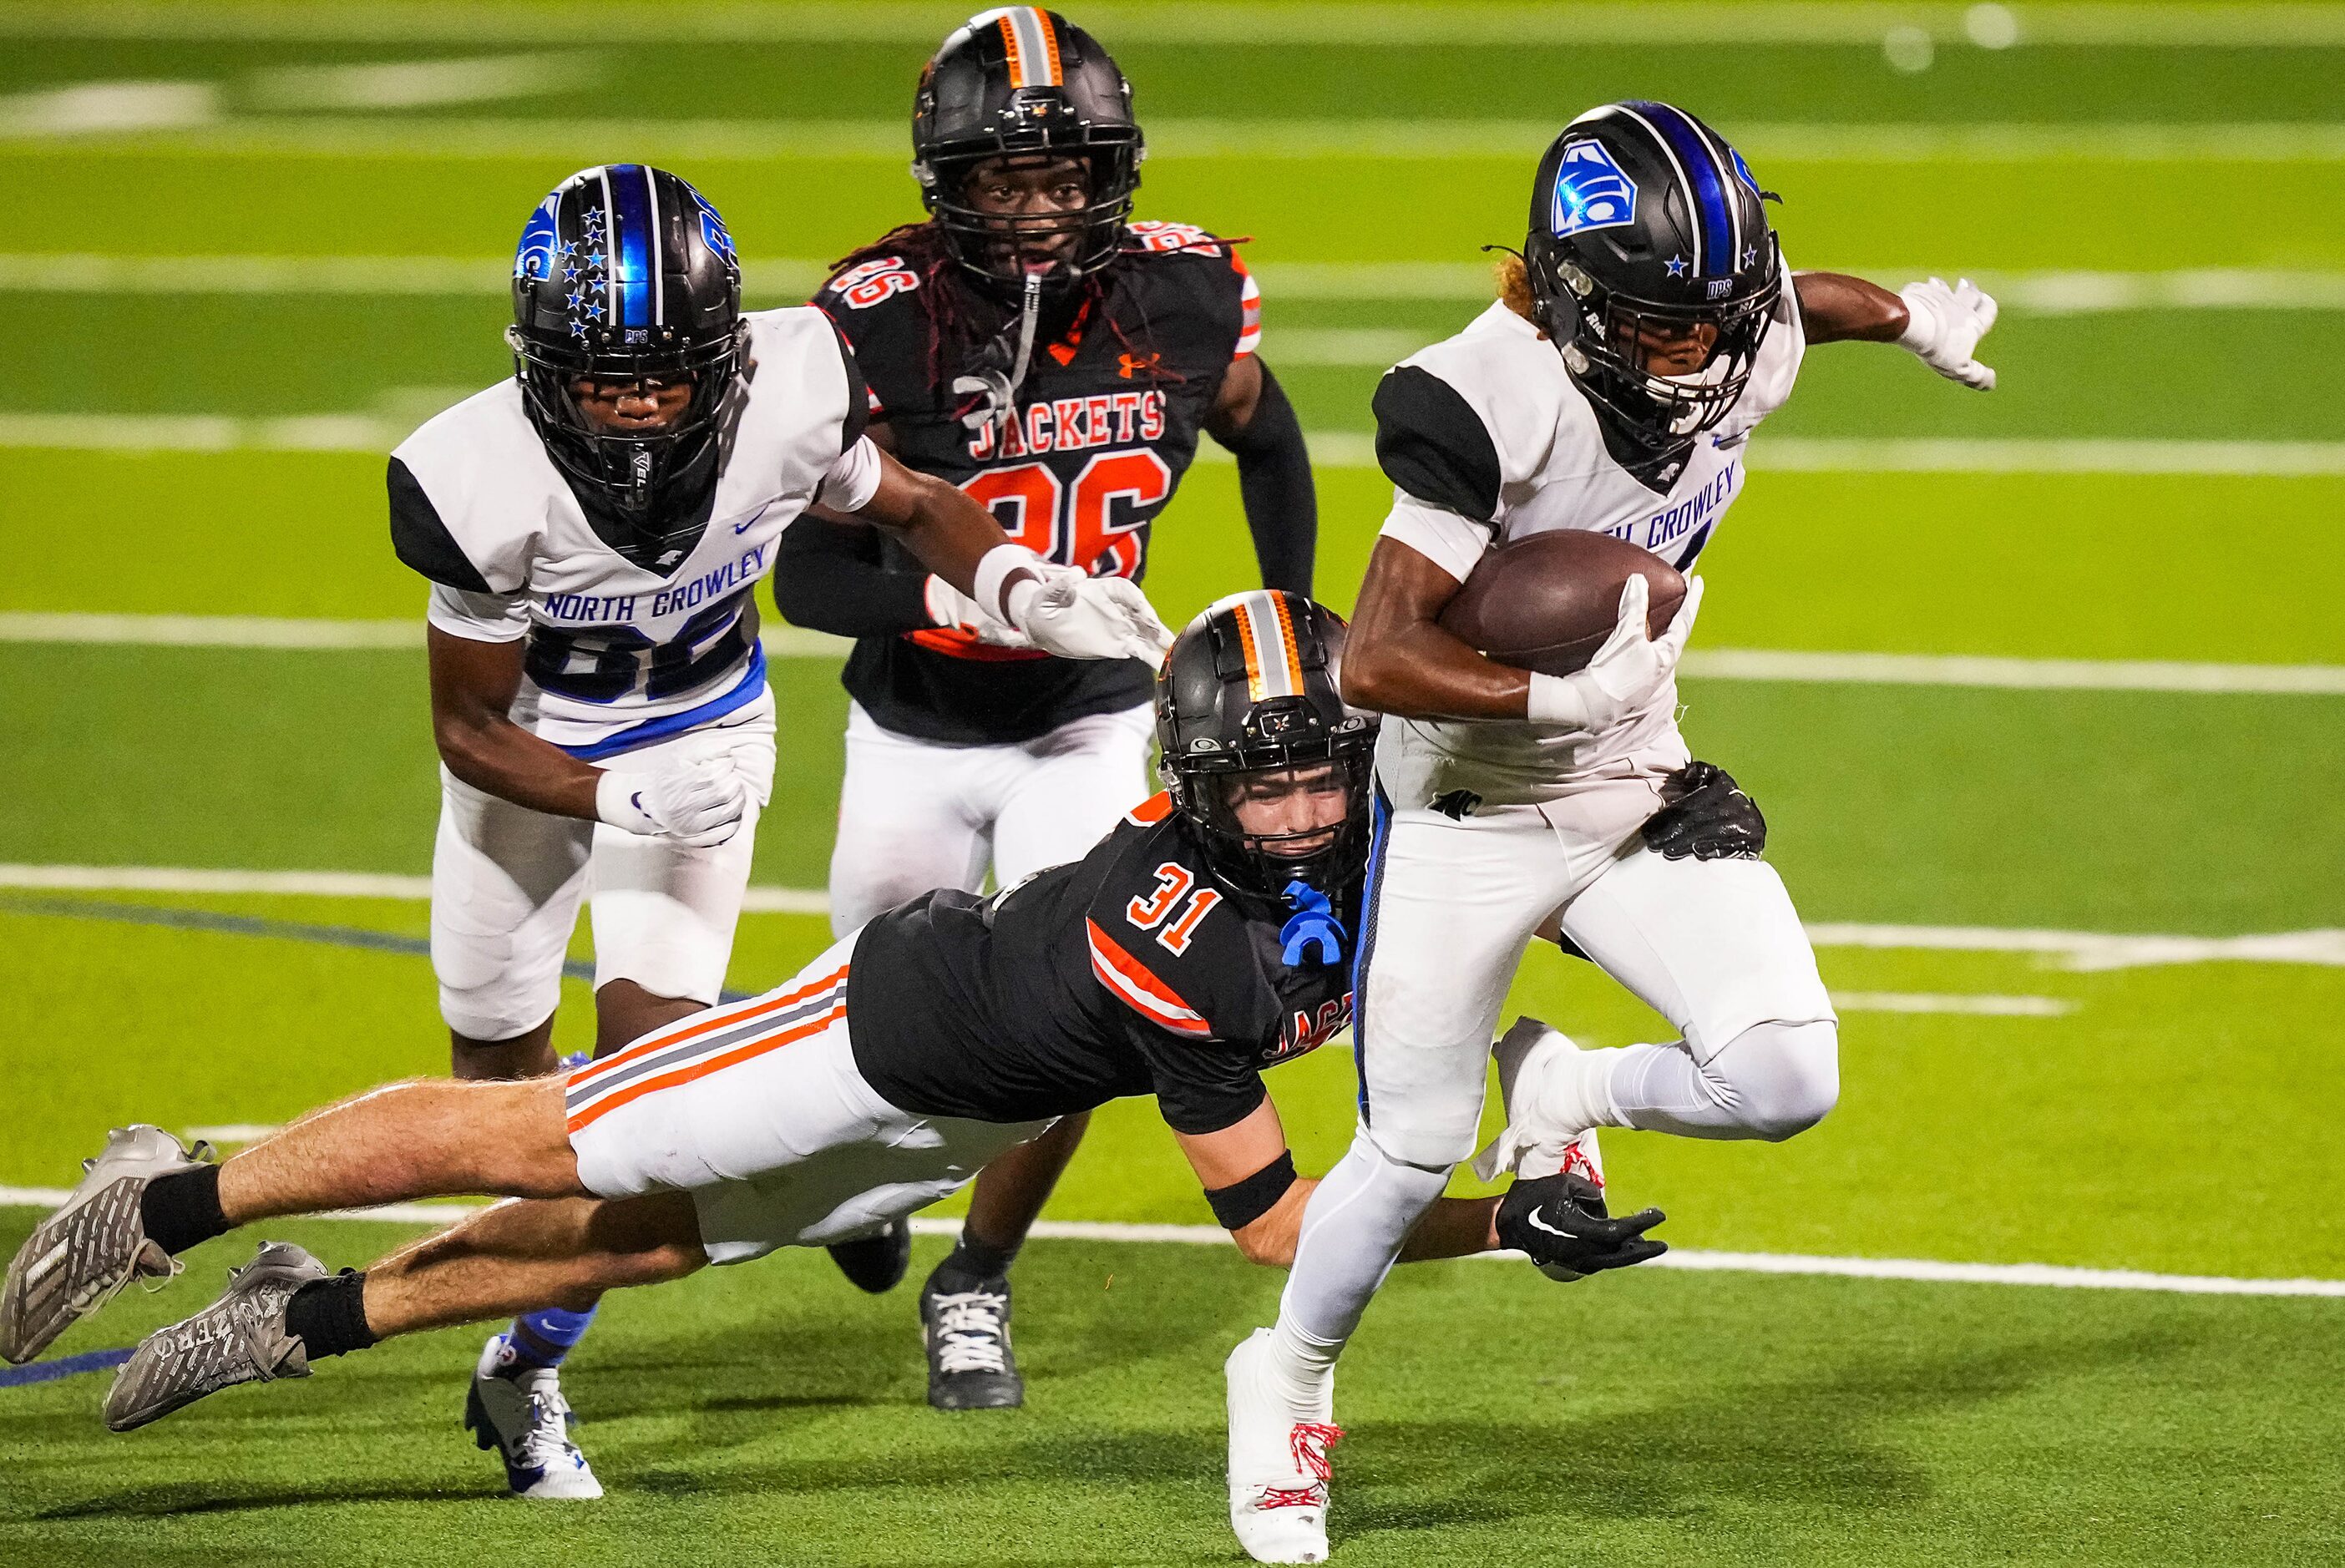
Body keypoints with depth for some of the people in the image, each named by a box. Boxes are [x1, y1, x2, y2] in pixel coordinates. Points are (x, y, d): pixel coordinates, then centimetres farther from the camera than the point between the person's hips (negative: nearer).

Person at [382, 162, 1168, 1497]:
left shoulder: (784, 403, -30)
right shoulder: (490, 482, -35)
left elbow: (910, 504, -6)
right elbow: (470, 728, -21)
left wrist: (1023, 585, -23)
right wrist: (620, 801, -36)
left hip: (701, 738, 1)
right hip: (532, 751, -1)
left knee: (653, 1049, -10)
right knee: (501, 1061, 14)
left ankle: (527, 1364, 7)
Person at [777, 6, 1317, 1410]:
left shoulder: (1182, 299, -14)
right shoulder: (882, 323, -24)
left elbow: (1266, 439, 9)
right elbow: (807, 578, -23)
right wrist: (950, 592, -41)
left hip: (1087, 725, 1)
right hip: (918, 733, -1)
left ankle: (977, 1285, 13)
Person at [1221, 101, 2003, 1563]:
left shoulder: (1746, 345, -12)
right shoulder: (1498, 401, -30)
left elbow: (1789, 297, 17)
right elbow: (1379, 659, -30)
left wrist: (1915, 317, 35)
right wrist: (1558, 697, -34)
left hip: (1638, 788, 5)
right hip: (1468, 814, -5)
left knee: (1784, 1079, -14)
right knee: (1414, 1151, 3)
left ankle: (1564, 1093, 18)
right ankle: (1285, 1387, 31)